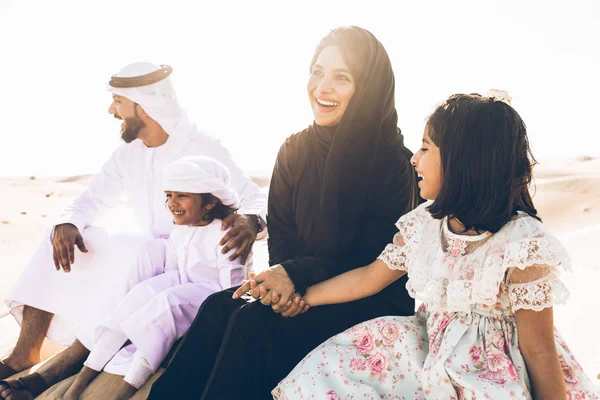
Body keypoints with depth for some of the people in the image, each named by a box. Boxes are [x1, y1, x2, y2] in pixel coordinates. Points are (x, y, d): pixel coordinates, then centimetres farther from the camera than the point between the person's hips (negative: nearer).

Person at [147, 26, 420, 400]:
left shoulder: (393, 162, -13)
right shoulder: (295, 150, 3)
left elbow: (376, 256, -13)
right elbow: (280, 234, 4)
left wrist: (297, 274, -24)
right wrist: (286, 279, -17)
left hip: (372, 298, -5)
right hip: (302, 285, 5)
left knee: (256, 321, -26)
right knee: (219, 307, -20)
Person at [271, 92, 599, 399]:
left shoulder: (521, 245, -21)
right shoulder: (424, 222, -2)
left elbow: (539, 352, -15)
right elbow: (369, 278, 10)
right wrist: (303, 296, 11)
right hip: (429, 354, 6)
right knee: (326, 370, -3)